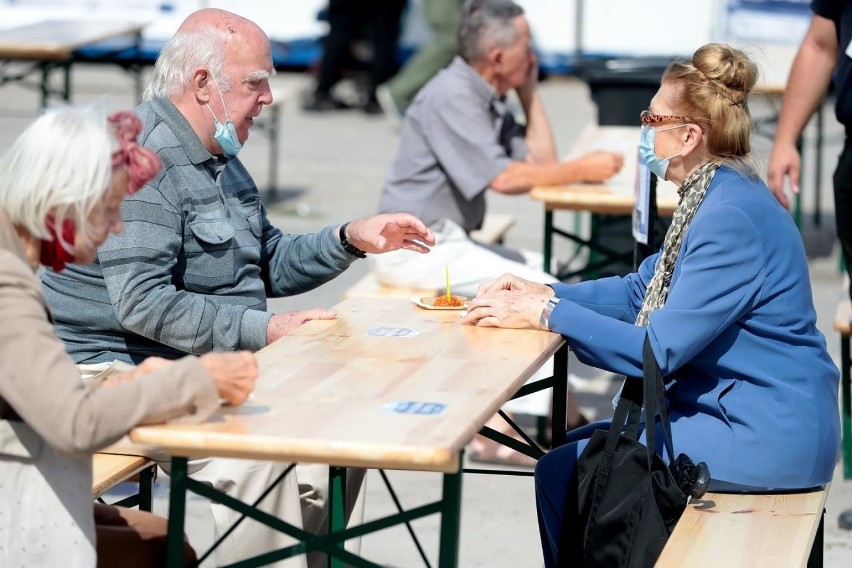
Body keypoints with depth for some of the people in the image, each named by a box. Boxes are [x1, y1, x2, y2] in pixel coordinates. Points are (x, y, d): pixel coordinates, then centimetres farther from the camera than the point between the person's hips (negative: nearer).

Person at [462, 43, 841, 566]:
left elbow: (659, 350, -24)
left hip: (767, 440, -11)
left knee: (564, 474, -9)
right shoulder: (714, 197, 10)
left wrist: (546, 315, -19)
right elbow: (641, 291, 17)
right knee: (578, 449, 18)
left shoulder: (732, 218, -23)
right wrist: (544, 294, 4)